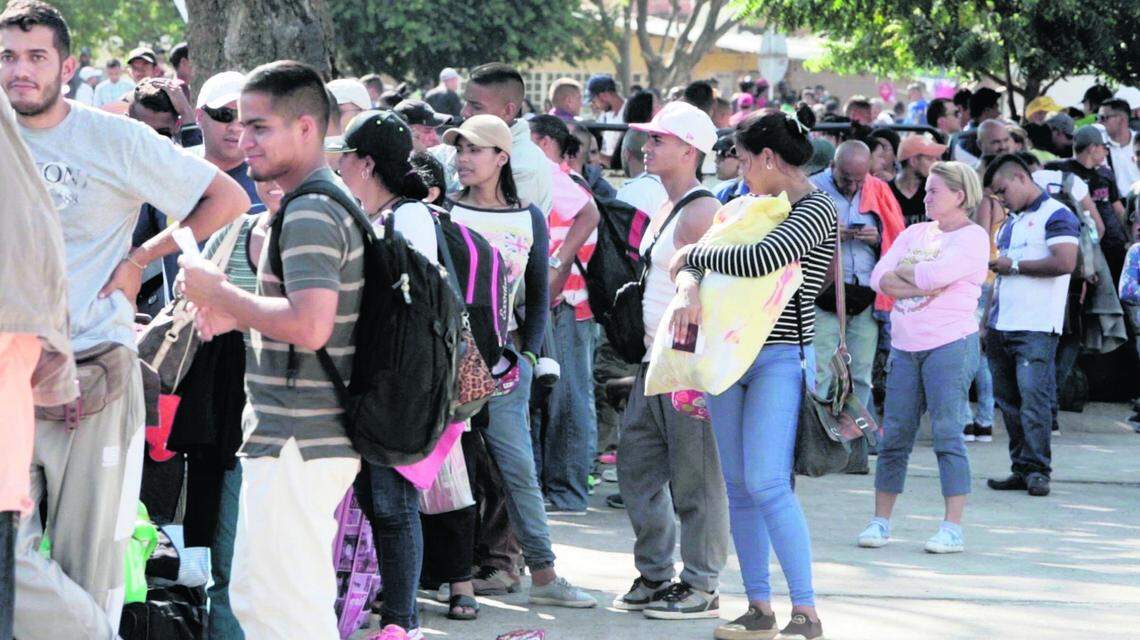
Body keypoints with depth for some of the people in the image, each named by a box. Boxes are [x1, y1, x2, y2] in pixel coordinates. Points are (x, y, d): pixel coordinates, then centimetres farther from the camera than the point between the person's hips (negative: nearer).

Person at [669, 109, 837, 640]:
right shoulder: (757, 207, 15)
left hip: (781, 359, -8)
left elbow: (759, 260, -25)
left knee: (766, 483, -16)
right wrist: (689, 288, -13)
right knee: (737, 487, 7)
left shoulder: (817, 209, -9)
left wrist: (694, 255, -11)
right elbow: (691, 257, 10)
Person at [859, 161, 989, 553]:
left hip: (950, 344, -6)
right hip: (906, 345, 6)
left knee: (947, 433, -7)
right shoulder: (915, 233, 16)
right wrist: (921, 285, -9)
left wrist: (901, 273, -1)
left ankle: (953, 529, -5)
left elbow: (936, 274, -19)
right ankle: (880, 522, 13)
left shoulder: (973, 237, -3)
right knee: (894, 436, 5)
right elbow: (879, 279, 5)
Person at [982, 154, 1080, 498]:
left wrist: (1014, 265, -11)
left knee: (1033, 397, -13)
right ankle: (1021, 469, 11)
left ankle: (1037, 469, -11)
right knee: (1009, 401, 7)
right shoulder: (1011, 221, 22)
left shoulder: (1055, 215, -5)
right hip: (1002, 325, 9)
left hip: (1036, 327, -9)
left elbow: (1065, 263, -19)